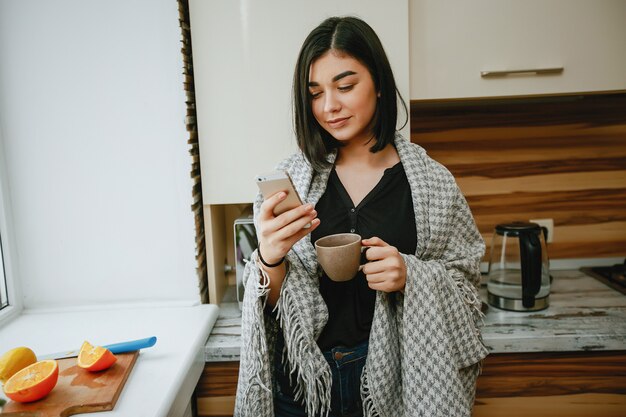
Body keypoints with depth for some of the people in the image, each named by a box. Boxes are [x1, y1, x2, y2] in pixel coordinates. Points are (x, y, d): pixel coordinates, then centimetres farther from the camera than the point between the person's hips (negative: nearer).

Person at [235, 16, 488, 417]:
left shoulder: (432, 183, -9)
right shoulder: (291, 178, -6)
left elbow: (464, 290, -2)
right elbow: (271, 301, -3)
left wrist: (410, 277, -20)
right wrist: (269, 259, -24)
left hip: (392, 380, 0)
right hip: (300, 381, 1)